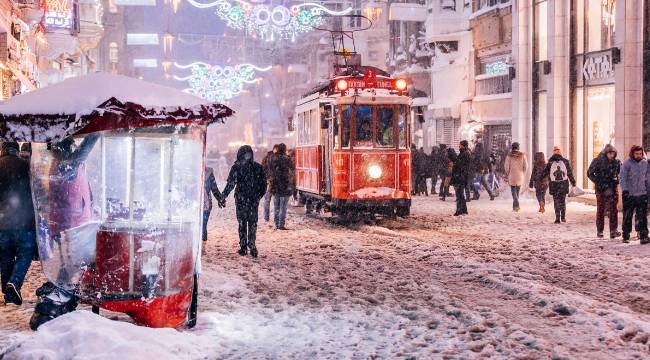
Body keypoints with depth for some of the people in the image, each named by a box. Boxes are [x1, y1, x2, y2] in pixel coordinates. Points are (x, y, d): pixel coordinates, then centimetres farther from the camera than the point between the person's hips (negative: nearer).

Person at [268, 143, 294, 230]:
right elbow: (292, 168, 1)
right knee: (283, 206, -1)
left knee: (276, 206, 13)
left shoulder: (272, 159, 1)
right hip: (285, 185, -4)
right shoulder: (287, 158, -12)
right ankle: (281, 225, -3)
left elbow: (269, 169, 9)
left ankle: (277, 224, 17)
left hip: (274, 185, 5)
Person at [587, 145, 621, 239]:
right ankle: (600, 231, 13)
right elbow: (590, 173, -2)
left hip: (613, 189, 2)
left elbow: (619, 173, 20)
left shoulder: (617, 162, 4)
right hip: (601, 189, -2)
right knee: (600, 210, 5)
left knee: (613, 209, -6)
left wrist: (617, 181, 3)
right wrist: (599, 183, -9)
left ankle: (613, 230, -6)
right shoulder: (598, 161, -6)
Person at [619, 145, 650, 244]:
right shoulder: (627, 164, -5)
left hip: (642, 195, 3)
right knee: (627, 217, 4)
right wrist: (624, 190, -18)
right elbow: (623, 178, -8)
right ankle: (626, 236, 13)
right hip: (629, 195, -3)